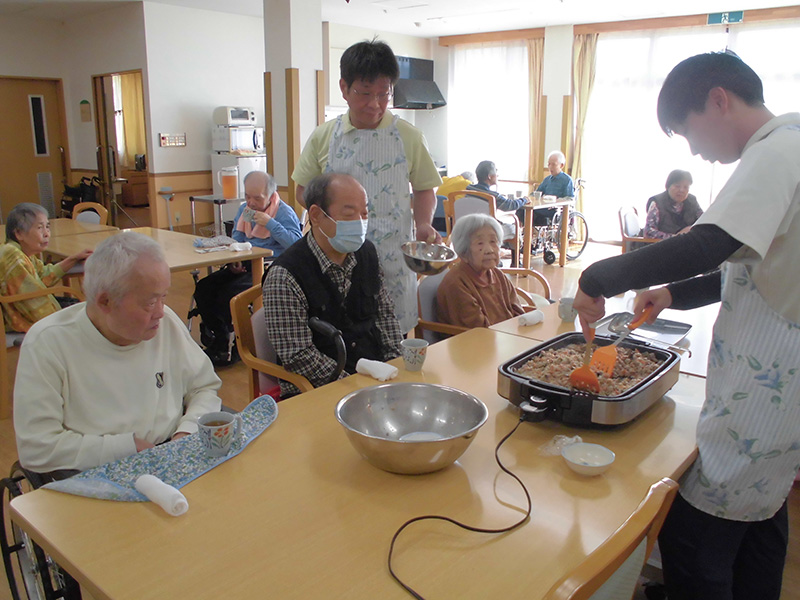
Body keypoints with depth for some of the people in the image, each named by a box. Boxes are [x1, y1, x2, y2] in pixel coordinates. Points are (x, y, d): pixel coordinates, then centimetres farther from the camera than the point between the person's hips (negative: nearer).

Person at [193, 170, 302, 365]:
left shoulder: (285, 213, -4)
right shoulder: (244, 209, 18)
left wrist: (270, 224, -19)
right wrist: (233, 260, 5)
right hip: (244, 267, 8)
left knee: (230, 293, -28)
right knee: (204, 287, -12)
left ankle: (235, 347, -6)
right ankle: (220, 341, -1)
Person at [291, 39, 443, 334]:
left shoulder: (409, 137, 3)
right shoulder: (323, 137, 4)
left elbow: (424, 189, 11)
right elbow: (303, 191, 13)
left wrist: (423, 224, -9)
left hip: (392, 258, 0)